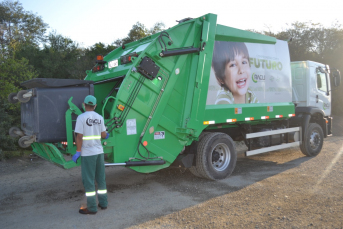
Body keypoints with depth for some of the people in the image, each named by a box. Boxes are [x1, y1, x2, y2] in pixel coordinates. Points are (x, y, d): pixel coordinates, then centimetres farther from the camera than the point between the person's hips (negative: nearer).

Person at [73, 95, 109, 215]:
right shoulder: (99, 117, 5)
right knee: (101, 178, 15)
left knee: (88, 180, 4)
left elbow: (79, 136, -13)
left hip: (88, 153, -5)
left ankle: (92, 207, 10)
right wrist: (106, 135, 29)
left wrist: (78, 152, -7)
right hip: (99, 152, 5)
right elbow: (103, 135, 7)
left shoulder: (81, 117, -10)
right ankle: (103, 203, 25)